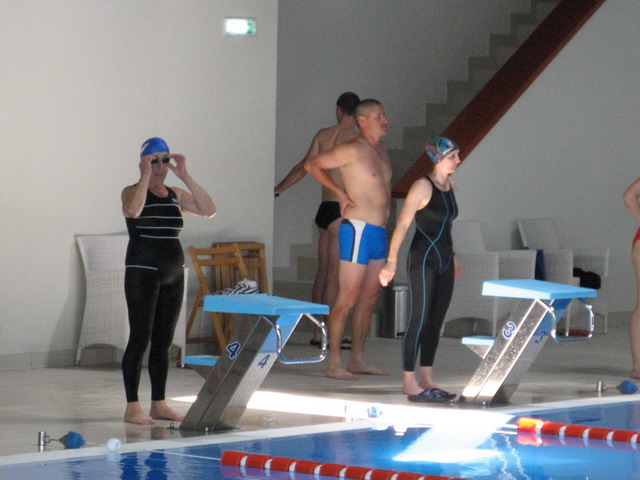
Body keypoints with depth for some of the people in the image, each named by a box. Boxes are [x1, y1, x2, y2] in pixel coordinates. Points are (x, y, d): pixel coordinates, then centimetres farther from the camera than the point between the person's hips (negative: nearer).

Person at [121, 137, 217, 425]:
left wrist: (185, 177, -5)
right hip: (143, 271, -6)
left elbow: (209, 210, -1)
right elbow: (132, 210, -26)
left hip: (174, 273, 6)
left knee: (164, 341, 9)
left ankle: (159, 404, 15)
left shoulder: (176, 196, 13)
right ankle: (132, 406, -4)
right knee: (140, 339, -7)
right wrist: (145, 176, -20)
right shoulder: (133, 192, -2)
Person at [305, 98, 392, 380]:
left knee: (369, 298, 11)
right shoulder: (353, 149, -10)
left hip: (379, 232, 9)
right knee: (347, 298, -8)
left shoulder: (380, 149, 15)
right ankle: (334, 364, -6)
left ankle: (358, 360, 18)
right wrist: (339, 192, -9)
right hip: (357, 230, -9)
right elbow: (312, 165, -8)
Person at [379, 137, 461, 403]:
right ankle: (409, 381, -1)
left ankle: (426, 379, 16)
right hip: (423, 259, -8)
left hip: (444, 259, 8)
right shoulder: (422, 187, -13)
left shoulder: (449, 184, 11)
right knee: (419, 319, -6)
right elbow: (402, 224, -17)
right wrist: (391, 261, -24)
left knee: (436, 321, 10)